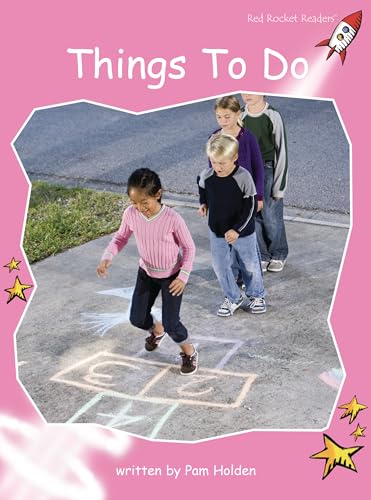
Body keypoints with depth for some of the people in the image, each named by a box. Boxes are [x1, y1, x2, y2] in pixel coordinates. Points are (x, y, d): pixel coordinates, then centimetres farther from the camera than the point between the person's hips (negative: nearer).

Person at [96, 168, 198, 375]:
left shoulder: (172, 219, -30)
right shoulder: (130, 214, -19)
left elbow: (189, 247, -16)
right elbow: (120, 238, -1)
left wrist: (183, 276, -21)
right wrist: (107, 257, -19)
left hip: (171, 275, -4)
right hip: (146, 272, 5)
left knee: (171, 323, -5)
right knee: (137, 318, 11)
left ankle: (190, 352, 25)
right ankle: (157, 331, 47)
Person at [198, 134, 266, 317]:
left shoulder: (243, 178, -23)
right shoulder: (206, 176, -11)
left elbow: (251, 208, -19)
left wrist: (237, 229, -24)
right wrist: (203, 204, 0)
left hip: (243, 233, -3)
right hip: (217, 231, 3)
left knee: (250, 266, 13)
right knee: (220, 267, 10)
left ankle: (256, 296, 37)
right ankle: (232, 298, 30)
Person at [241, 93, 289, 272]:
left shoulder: (272, 116, -11)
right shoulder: (240, 116, 0)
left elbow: (281, 150, -8)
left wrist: (280, 185, -9)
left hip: (268, 170, -3)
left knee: (272, 217, 2)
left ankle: (278, 255, 24)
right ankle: (263, 256, 24)